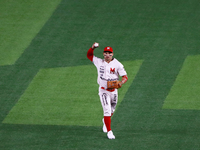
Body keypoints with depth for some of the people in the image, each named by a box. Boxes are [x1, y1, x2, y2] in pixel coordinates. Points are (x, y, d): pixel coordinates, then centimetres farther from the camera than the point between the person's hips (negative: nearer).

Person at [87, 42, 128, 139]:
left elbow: (125, 77, -9)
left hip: (113, 90, 1)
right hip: (103, 90, -1)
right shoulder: (99, 62, 1)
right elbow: (89, 55, 13)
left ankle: (105, 121, 51)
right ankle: (109, 131, -14)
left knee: (111, 110, 18)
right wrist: (93, 48, -8)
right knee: (107, 110, -15)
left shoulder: (117, 64, -6)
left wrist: (121, 83, -32)